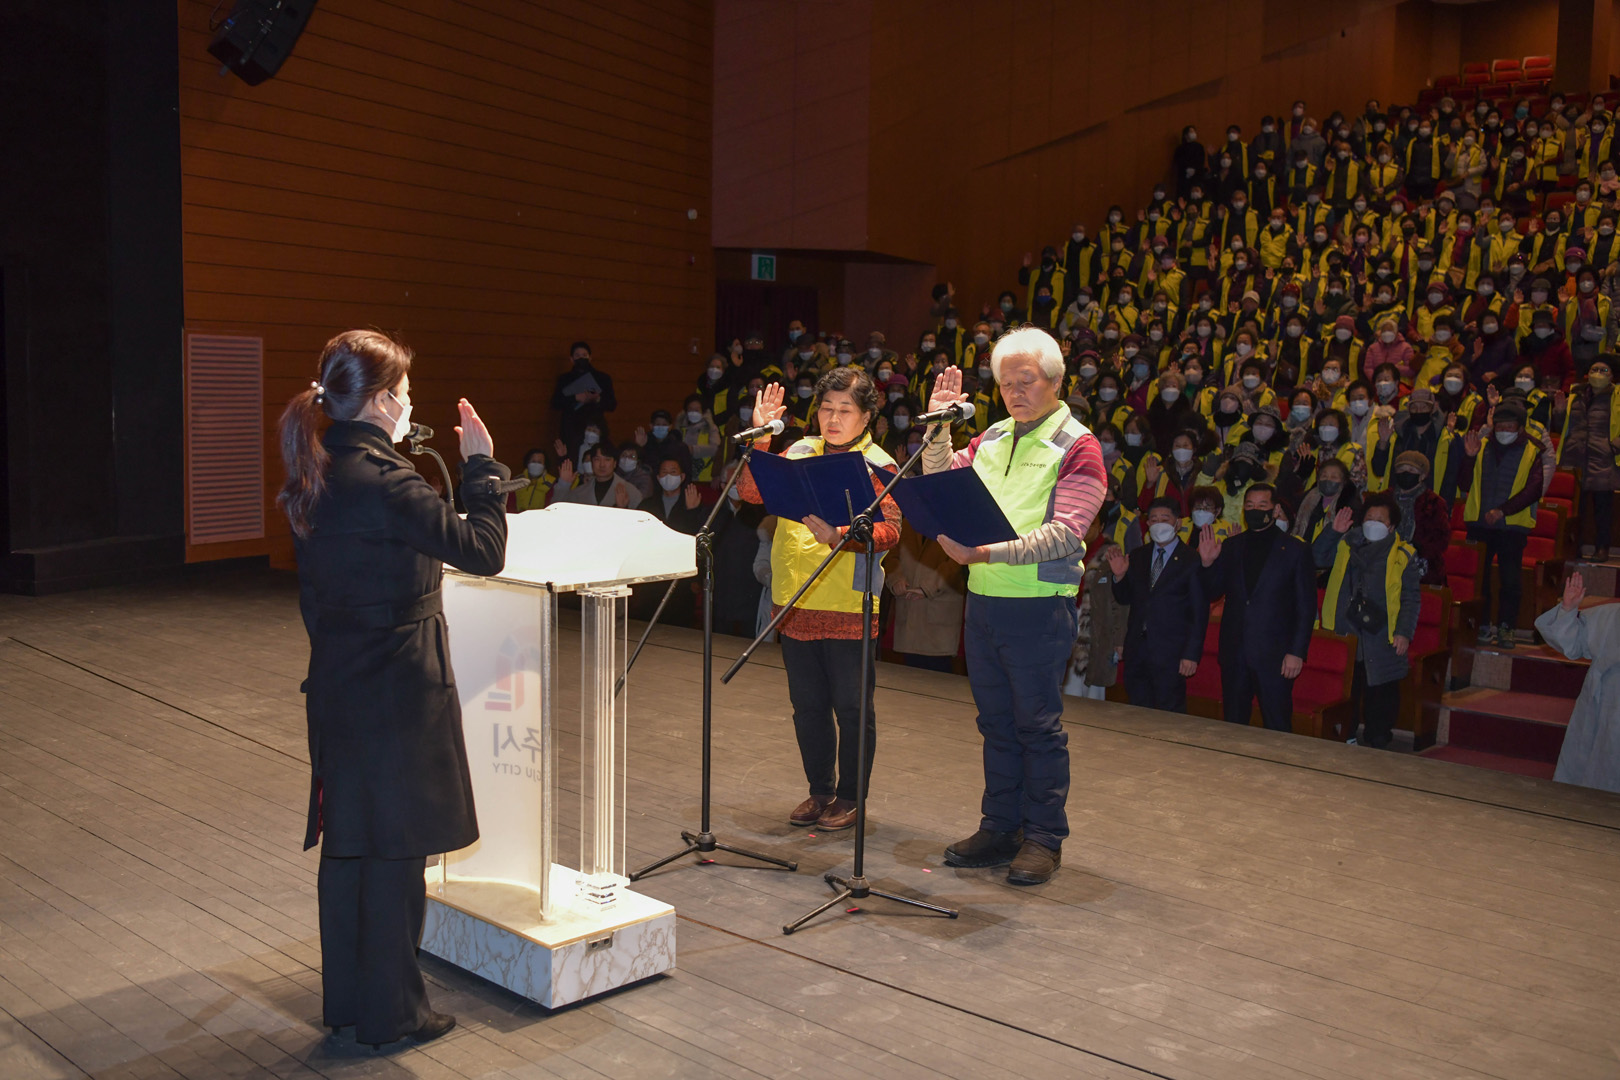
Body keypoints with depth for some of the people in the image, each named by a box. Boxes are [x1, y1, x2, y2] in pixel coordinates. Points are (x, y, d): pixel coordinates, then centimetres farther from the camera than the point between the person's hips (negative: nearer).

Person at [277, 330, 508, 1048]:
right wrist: (482, 465, -9)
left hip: (337, 685, 9)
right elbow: (482, 551, -19)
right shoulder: (383, 481, -20)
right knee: (394, 849, 4)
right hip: (400, 690, -9)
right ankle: (390, 1011, 17)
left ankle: (346, 998, 30)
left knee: (348, 842, 17)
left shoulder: (315, 477, 7)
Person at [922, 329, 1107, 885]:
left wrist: (989, 550, -28)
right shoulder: (993, 437, 13)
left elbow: (1064, 534, -17)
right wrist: (938, 427, 1)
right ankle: (999, 828, 24)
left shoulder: (1077, 446, -6)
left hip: (1040, 605, -6)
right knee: (996, 720, 13)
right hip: (983, 598, 6)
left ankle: (1043, 837, 13)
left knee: (1038, 723, 2)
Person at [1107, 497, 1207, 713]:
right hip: (1137, 651, 5)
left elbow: (1200, 612, -5)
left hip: (1170, 654, -5)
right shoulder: (1137, 557, 12)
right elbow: (1124, 599, 16)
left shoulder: (1192, 561, -3)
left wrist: (1192, 654, -10)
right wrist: (1119, 576, -4)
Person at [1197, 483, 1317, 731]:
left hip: (1274, 654, -4)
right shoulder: (1231, 547, 10)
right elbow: (1212, 593, 12)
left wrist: (1297, 652, -9)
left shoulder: (1296, 550, -1)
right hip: (1234, 652, 4)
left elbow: (1306, 606, -3)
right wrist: (1208, 563, -7)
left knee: (1278, 729, 0)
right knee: (1232, 725, 10)